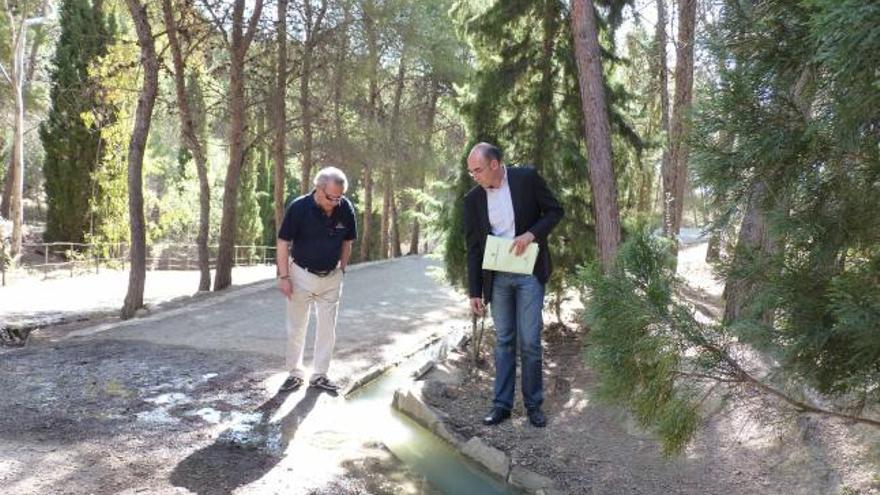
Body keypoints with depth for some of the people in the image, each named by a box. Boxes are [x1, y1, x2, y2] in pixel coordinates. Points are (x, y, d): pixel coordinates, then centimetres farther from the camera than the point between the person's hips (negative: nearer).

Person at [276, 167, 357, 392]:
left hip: (332, 278, 3)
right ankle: (295, 373, 23)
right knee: (296, 327, 7)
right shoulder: (299, 207, -20)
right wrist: (284, 276, -14)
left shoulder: (346, 209, -11)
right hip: (302, 276, -3)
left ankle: (319, 375, 20)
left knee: (327, 328, 8)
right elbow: (283, 243, -13)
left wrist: (341, 270, 4)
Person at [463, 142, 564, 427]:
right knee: (503, 341, 9)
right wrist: (474, 292, 2)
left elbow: (555, 211, 0)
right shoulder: (473, 199, 0)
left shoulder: (527, 179, -7)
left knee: (529, 341, 0)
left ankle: (534, 404, 15)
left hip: (529, 273, -2)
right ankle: (502, 404, 17)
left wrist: (531, 234, -18)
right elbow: (473, 248, 3)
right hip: (497, 278, 3)